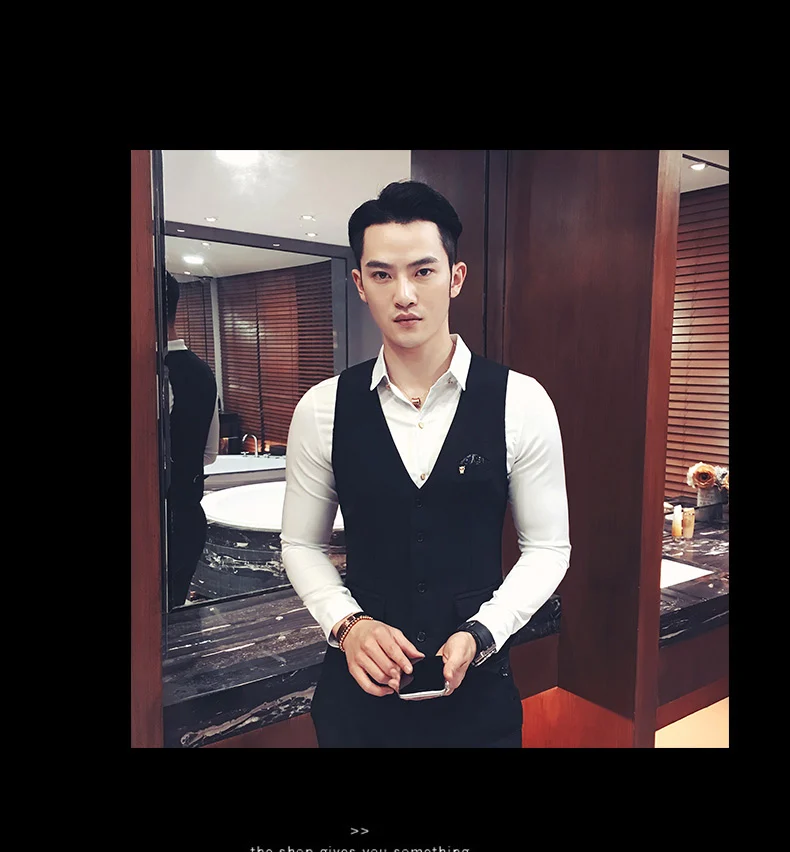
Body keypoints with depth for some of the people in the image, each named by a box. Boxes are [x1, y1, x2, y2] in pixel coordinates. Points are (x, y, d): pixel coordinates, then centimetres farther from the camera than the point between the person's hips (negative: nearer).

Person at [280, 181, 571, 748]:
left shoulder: (521, 403, -10)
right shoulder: (322, 409, -7)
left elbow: (547, 547, -3)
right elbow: (302, 543, 2)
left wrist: (481, 633, -15)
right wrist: (348, 624, -13)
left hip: (477, 686, 0)